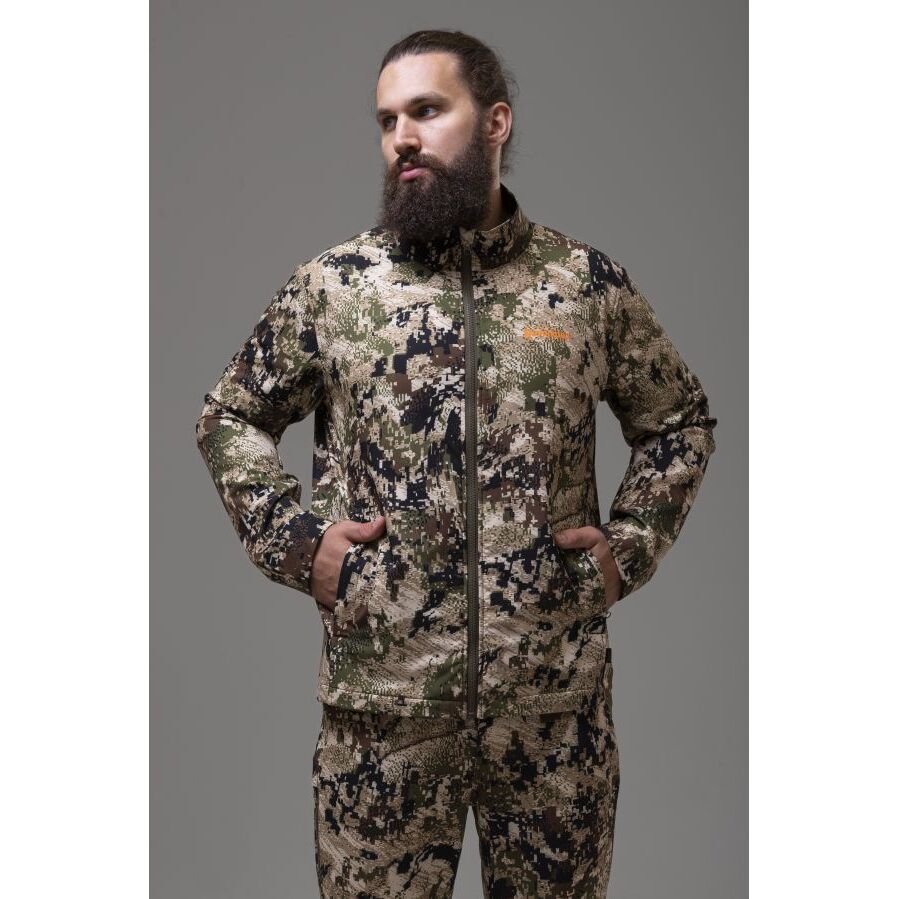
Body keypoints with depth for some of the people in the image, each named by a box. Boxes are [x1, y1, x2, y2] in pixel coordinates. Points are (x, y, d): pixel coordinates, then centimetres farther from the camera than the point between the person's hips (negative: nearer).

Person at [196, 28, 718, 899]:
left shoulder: (590, 281, 1)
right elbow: (229, 417, 12)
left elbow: (681, 421, 13)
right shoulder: (330, 284, 1)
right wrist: (292, 538, -1)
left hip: (559, 698, 1)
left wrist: (630, 546, 1)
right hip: (381, 697, 0)